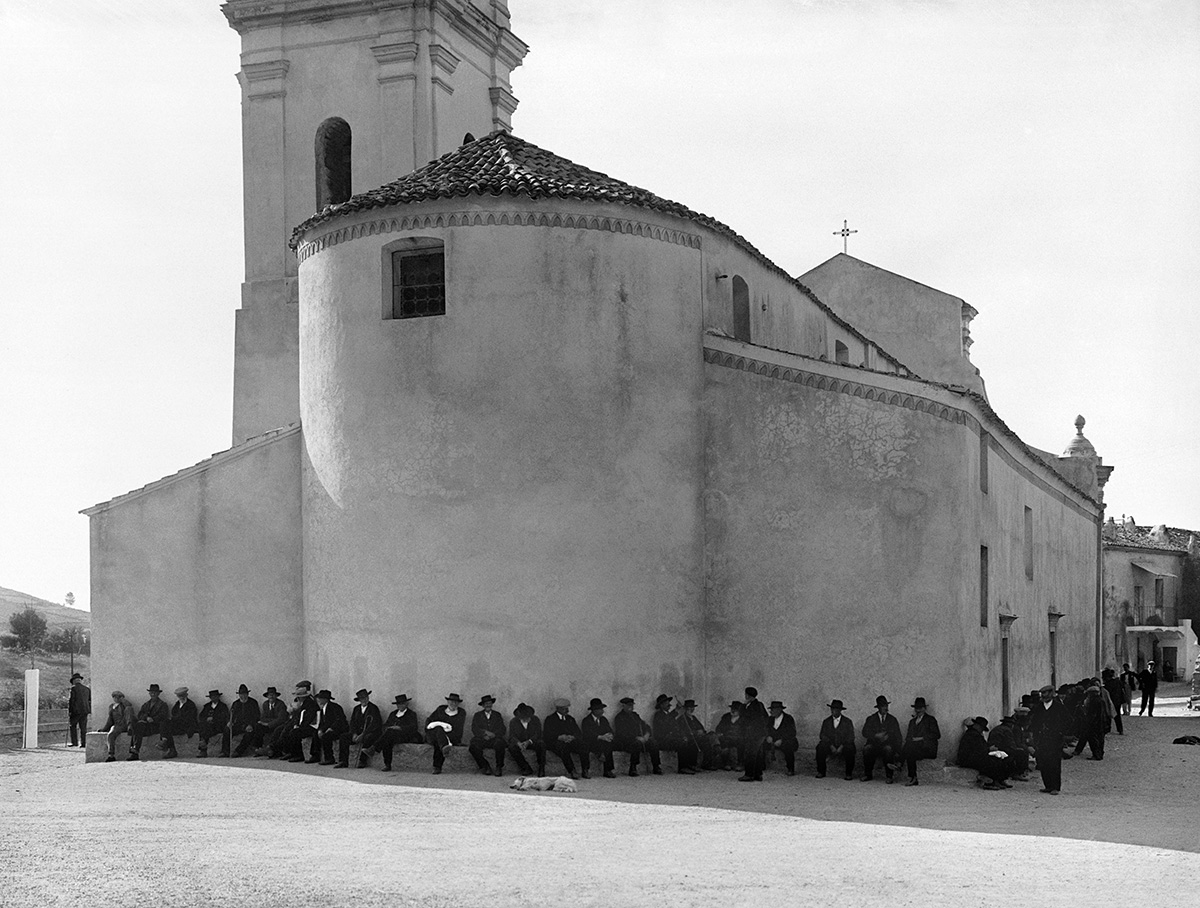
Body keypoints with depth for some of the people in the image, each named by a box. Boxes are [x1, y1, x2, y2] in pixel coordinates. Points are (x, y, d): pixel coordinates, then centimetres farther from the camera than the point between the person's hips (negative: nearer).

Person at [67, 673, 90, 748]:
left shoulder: (74, 688, -6)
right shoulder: (87, 688, 11)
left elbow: (71, 700, -9)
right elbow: (90, 700, 13)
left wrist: (69, 711, -4)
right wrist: (89, 711, 18)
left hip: (76, 710, -5)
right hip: (85, 711, 5)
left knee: (73, 726, 7)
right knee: (83, 727, 7)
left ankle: (74, 742, 1)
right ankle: (83, 743, 4)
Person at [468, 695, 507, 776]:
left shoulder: (497, 715, 19)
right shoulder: (477, 715, 18)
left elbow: (502, 730, 7)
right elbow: (474, 729, 3)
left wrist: (493, 734, -13)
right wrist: (485, 733, -13)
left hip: (494, 739, 0)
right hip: (481, 739, 0)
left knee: (500, 744, -35)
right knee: (473, 747, -32)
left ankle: (499, 768, -20)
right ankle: (485, 767, -18)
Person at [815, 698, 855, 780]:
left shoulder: (847, 722, 5)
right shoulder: (826, 722, 11)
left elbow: (851, 737, -3)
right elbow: (823, 735, 1)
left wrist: (841, 746, -18)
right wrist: (831, 746, -16)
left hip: (844, 746, -2)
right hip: (830, 746, 2)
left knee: (850, 750, -35)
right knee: (820, 748, -29)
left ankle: (849, 774, -19)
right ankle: (821, 772, -15)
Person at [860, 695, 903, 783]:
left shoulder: (892, 720, 12)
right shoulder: (871, 719, 10)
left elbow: (898, 736, 6)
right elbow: (865, 733, -2)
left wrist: (898, 752, -6)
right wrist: (876, 736, -19)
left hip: (888, 744, 0)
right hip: (874, 743, 0)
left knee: (888, 749, -35)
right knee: (866, 749, -31)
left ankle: (889, 776, -25)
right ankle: (868, 774, -15)